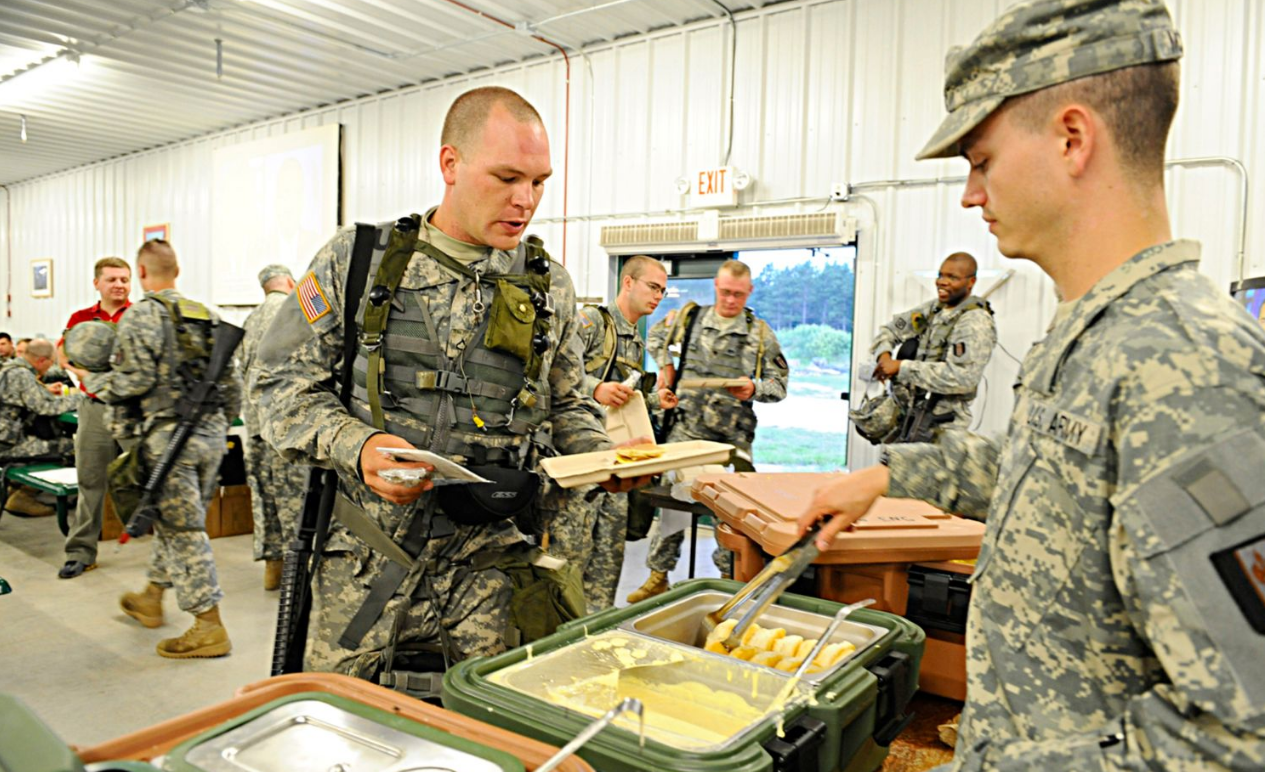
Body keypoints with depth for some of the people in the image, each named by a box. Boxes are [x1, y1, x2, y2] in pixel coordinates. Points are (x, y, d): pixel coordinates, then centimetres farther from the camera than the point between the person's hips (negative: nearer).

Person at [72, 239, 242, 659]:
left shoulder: (140, 317, -8)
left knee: (182, 529, -2)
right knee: (173, 519, 21)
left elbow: (133, 382, -14)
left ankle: (210, 627, 1)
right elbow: (230, 383, 13)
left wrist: (90, 382, 4)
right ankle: (151, 597, 38)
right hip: (210, 436, 7)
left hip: (168, 436, -7)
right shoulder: (207, 316, 12)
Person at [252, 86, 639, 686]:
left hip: (488, 564, 1)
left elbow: (569, 406, 16)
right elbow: (284, 381, 2)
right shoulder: (358, 259, 0)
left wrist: (608, 458, -4)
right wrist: (354, 446, -16)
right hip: (366, 562, -1)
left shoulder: (550, 287, 7)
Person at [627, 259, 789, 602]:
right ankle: (658, 575, 15)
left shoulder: (760, 333, 4)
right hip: (687, 428, 1)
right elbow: (655, 337, 26)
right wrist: (665, 366, 10)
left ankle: (729, 578, 19)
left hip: (734, 436, -1)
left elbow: (780, 383, 4)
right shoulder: (689, 318, 7)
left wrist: (754, 389, -16)